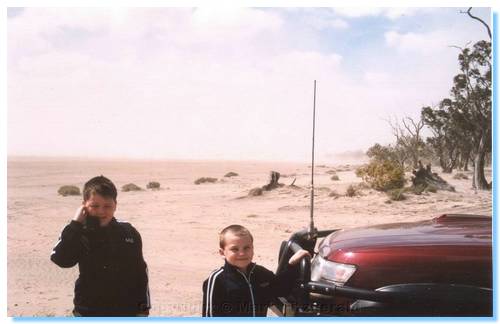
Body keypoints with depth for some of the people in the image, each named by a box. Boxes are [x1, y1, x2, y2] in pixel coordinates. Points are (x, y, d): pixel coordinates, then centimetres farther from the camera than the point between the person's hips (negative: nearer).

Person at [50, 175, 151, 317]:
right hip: (89, 313, -1)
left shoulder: (129, 233, -2)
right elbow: (60, 258, -23)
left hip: (126, 312, 1)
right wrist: (75, 224, -23)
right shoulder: (79, 234, -5)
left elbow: (140, 273, 5)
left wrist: (143, 308, 5)